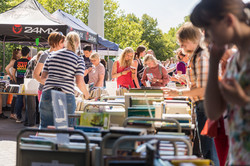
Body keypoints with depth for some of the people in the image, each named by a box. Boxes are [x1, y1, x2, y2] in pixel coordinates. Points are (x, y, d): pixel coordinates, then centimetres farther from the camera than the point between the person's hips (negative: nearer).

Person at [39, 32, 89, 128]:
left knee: (44, 128, 8)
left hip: (47, 94, 3)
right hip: (66, 96, -3)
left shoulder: (52, 55, 13)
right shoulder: (78, 59, 1)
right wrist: (86, 93, 12)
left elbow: (43, 77, 15)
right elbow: (79, 82, -7)